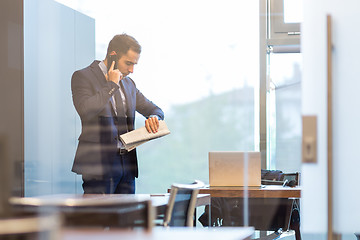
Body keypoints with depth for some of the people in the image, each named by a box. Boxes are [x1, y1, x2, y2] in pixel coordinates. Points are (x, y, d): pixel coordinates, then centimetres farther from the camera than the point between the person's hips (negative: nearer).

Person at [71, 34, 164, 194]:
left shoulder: (128, 84, 19)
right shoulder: (83, 77, -2)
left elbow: (155, 109, 24)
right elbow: (85, 110, -19)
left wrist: (154, 117, -1)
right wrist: (112, 85, -11)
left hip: (127, 163, 7)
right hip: (100, 163, -6)